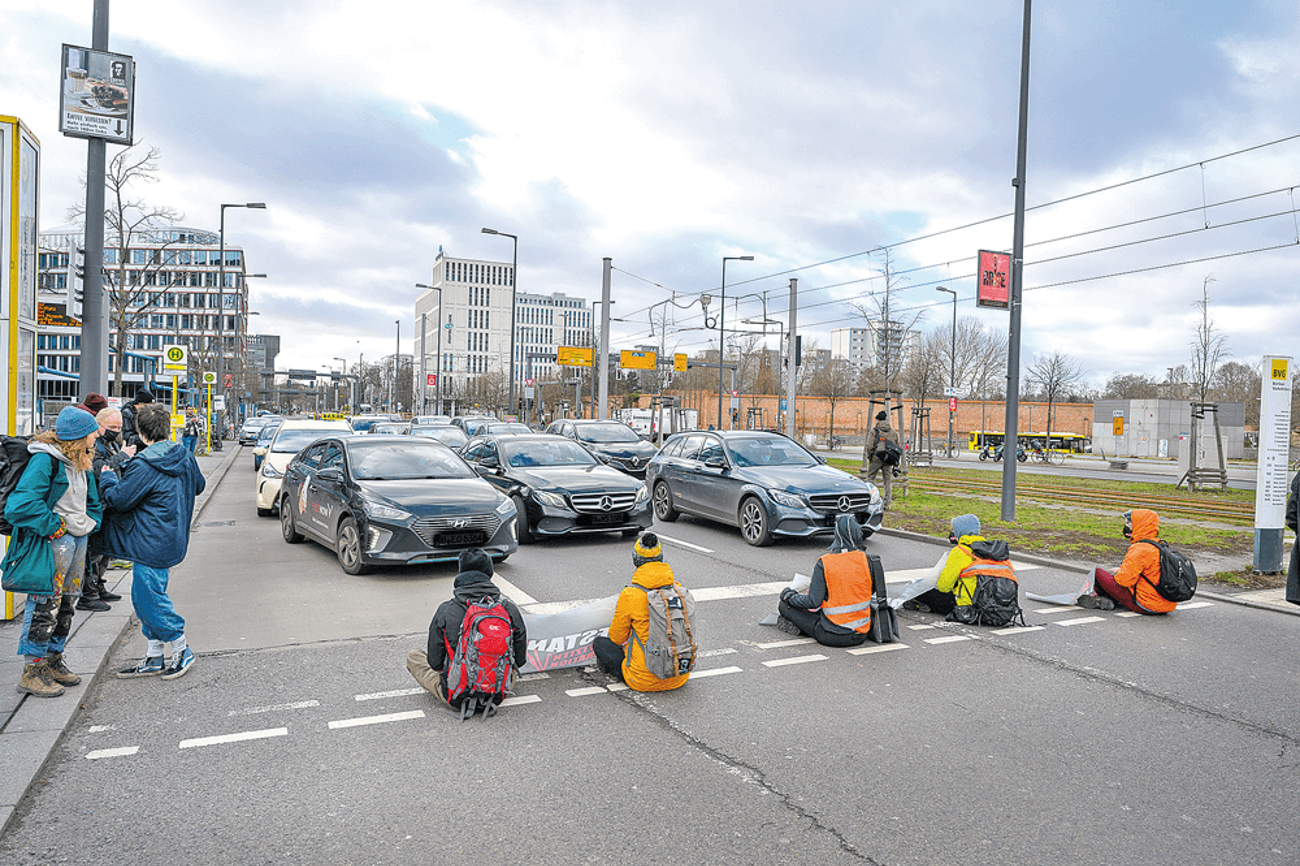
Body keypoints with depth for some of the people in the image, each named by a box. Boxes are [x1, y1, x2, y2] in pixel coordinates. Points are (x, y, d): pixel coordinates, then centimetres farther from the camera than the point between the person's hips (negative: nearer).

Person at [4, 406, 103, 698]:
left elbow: (93, 501, 23)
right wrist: (54, 526, -17)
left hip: (77, 541, 9)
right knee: (45, 606, -4)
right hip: (52, 542, -9)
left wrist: (90, 523, 7)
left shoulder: (81, 463, 12)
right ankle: (33, 671, 7)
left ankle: (54, 661, 28)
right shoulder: (44, 460, -16)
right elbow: (21, 505, -23)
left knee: (65, 606, 15)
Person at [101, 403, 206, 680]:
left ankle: (182, 650, 10)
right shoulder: (185, 458, 6)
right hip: (172, 540, 9)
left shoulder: (144, 466, -19)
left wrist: (107, 478, 4)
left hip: (152, 545, -9)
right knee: (144, 597, 16)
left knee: (149, 598, 0)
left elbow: (119, 499, -14)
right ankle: (153, 658, 22)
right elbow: (198, 485, 21)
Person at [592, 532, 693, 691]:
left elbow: (617, 638, -1)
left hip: (646, 681, -5)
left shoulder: (629, 595, -16)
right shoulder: (678, 588, -3)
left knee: (599, 643, 13)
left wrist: (620, 614, 21)